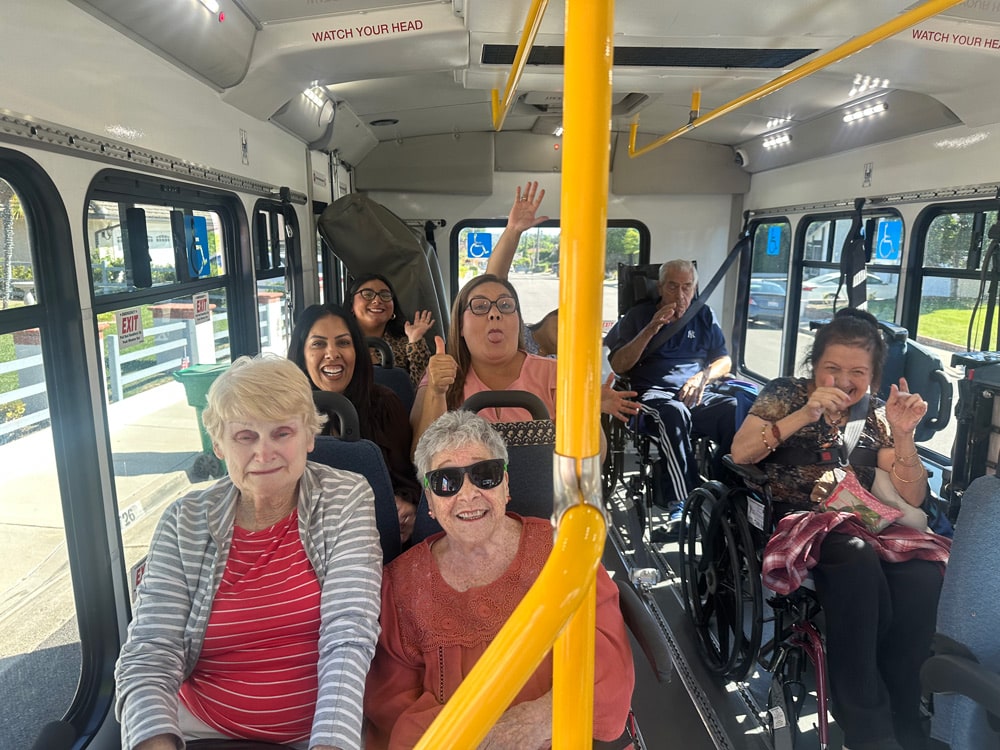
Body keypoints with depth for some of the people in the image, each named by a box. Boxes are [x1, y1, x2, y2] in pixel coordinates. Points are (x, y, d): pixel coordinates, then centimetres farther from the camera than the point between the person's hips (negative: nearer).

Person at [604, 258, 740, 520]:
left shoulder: (704, 316, 21)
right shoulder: (639, 315, 12)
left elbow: (724, 361, 19)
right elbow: (617, 366, 2)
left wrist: (702, 376, -4)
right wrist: (651, 329, -8)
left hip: (697, 396, 3)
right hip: (653, 395, -3)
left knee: (736, 409, -30)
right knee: (675, 412, -39)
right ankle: (683, 500, -39)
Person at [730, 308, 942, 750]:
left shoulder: (874, 416, 10)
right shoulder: (785, 394, 1)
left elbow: (912, 498, 5)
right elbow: (739, 454, -14)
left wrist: (903, 435, -11)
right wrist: (804, 415, -22)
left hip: (858, 526, 4)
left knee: (922, 577, -28)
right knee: (857, 560, -35)